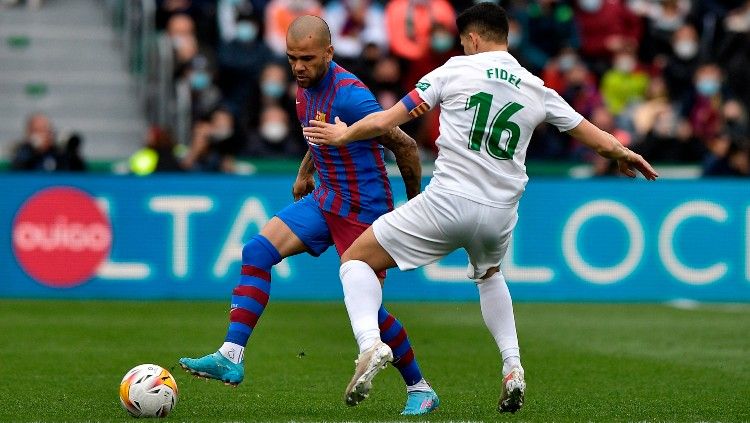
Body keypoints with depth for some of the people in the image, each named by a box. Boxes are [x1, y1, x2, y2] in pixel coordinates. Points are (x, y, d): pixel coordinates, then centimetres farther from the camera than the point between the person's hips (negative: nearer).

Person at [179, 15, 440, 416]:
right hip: (323, 199, 8)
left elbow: (404, 145, -17)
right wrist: (305, 170, 22)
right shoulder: (306, 85, 2)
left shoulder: (349, 95, -25)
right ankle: (231, 357, -12)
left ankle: (420, 390, 14)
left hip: (363, 210, -8)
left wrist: (416, 208, -8)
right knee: (257, 251, -9)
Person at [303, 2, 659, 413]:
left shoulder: (455, 70, 3)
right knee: (489, 274, 38)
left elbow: (385, 121, 2)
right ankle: (513, 368, 21)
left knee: (356, 259, 9)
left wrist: (344, 134, 20)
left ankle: (369, 343, -19)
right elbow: (599, 139, 18)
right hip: (500, 214, 4)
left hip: (447, 200, -4)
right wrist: (625, 155, 40)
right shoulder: (537, 90, 11)